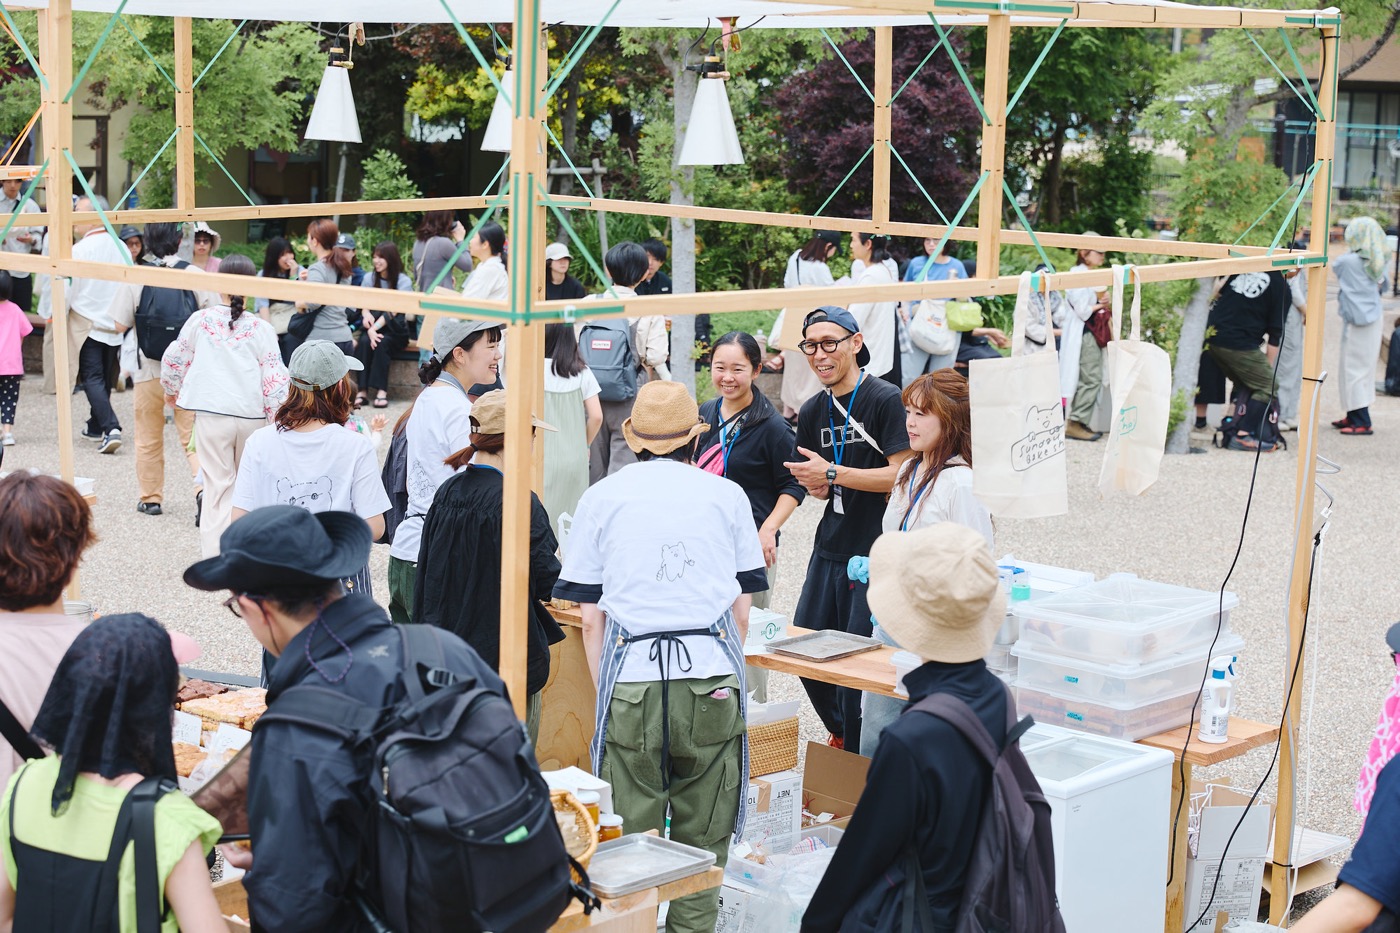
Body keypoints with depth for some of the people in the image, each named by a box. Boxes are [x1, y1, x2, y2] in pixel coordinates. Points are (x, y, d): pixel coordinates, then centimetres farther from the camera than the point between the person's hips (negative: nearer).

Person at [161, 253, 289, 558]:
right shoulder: (261, 329, -4)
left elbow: (174, 359, 10)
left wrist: (170, 390, 30)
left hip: (212, 414, -1)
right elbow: (275, 379, -5)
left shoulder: (201, 321, -2)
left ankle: (215, 552, -5)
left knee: (218, 484, 1)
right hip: (252, 416, 1)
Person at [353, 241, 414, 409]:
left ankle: (381, 390, -39)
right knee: (364, 342, -30)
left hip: (394, 331, -3)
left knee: (382, 342, -35)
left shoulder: (404, 281, -4)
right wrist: (366, 314, -22)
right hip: (373, 326, 3)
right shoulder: (369, 278, 10)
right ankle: (363, 390, -36)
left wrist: (376, 327, -27)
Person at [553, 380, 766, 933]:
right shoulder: (727, 496, 13)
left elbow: (590, 617, 7)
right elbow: (741, 610, 13)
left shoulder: (602, 498, 11)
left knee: (629, 841, 6)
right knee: (701, 845, 8)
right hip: (713, 677, 1)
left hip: (632, 677, -1)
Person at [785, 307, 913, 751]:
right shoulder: (813, 412, 11)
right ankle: (841, 732, 34)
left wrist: (832, 473, -18)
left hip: (876, 552, -7)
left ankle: (857, 757, 13)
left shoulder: (886, 400, -11)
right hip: (830, 547, 7)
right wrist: (817, 486, -2)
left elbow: (902, 475, -18)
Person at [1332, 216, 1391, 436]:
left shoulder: (1347, 261, -17)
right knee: (1363, 368, 14)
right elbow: (1385, 286, 16)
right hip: (1374, 319, 7)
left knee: (1354, 369, -2)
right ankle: (1353, 416, 21)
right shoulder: (1378, 263, 3)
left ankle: (1362, 422, -3)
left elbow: (1334, 267, 4)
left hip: (1356, 322, -7)